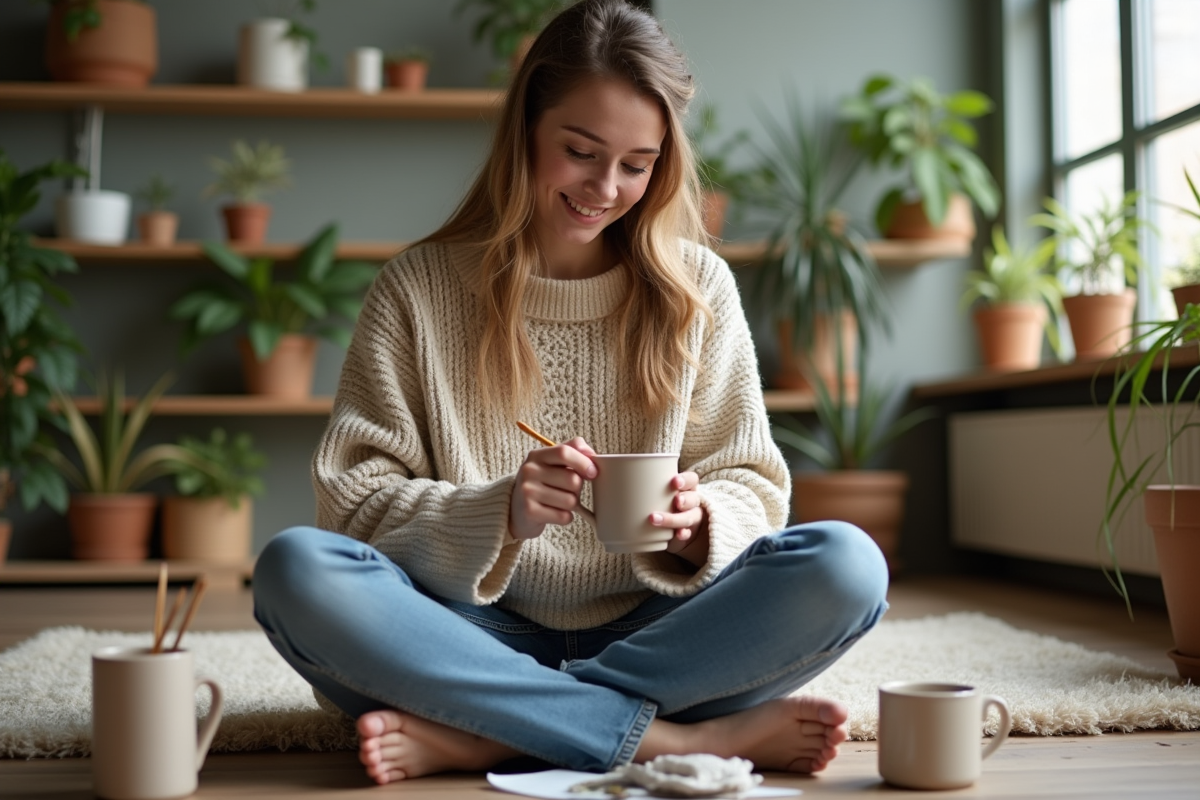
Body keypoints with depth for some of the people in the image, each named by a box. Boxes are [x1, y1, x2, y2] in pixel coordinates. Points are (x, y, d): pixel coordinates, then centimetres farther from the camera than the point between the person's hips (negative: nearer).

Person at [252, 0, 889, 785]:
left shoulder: (698, 287, 7)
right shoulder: (418, 289, 2)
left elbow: (754, 485, 6)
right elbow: (355, 500, -3)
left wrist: (699, 521, -17)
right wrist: (499, 515, -22)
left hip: (650, 634, 2)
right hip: (484, 636, -1)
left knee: (847, 564, -24)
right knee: (295, 569, -28)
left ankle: (473, 733, -25)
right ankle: (681, 738, -28)